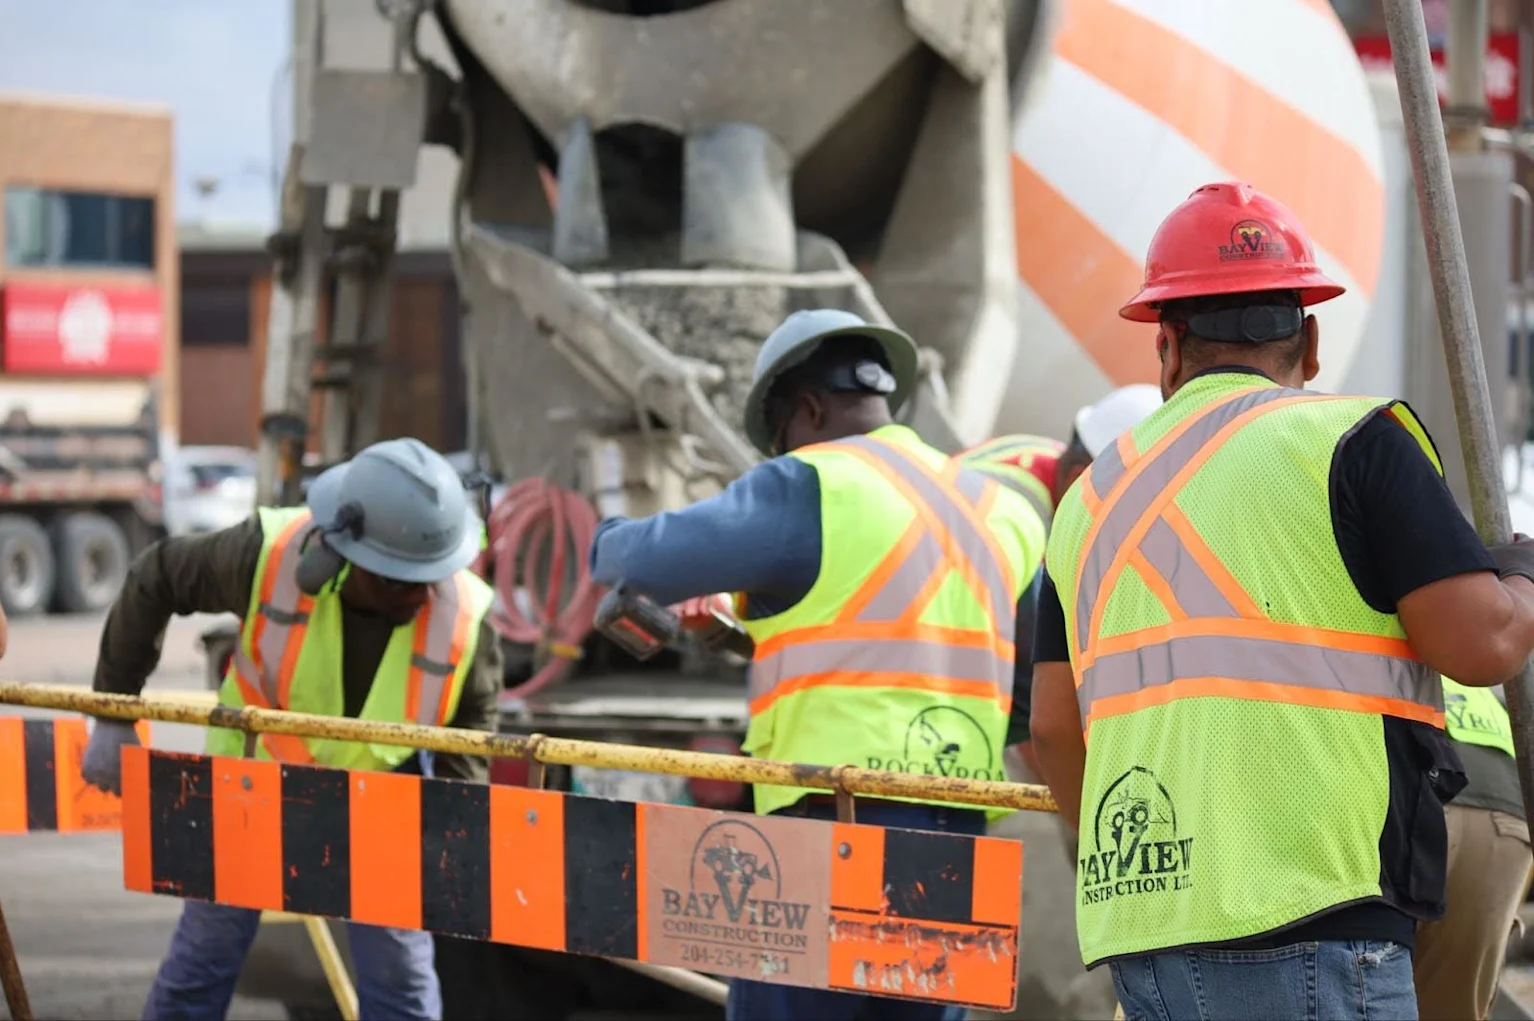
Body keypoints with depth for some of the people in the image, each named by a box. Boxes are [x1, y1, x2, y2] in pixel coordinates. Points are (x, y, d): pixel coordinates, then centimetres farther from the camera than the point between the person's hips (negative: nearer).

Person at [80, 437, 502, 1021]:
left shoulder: (463, 618, -30)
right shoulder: (268, 554, -32)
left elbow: (468, 737, -14)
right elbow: (154, 581, -13)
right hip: (255, 770, 0)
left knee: (399, 970, -1)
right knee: (205, 952, 11)